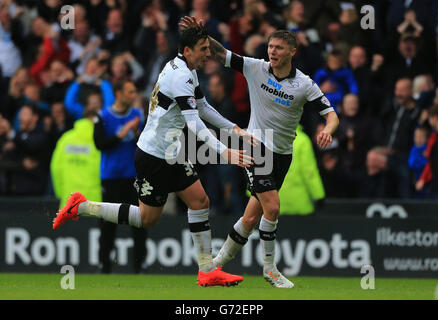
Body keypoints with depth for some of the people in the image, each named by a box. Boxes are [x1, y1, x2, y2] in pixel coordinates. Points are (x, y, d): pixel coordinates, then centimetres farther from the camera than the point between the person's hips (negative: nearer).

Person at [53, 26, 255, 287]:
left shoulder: (187, 71, 11)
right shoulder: (180, 76, -22)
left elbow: (202, 107, 25)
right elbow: (194, 123, -29)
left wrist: (235, 129, 20)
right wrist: (224, 152, -34)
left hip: (172, 155, 10)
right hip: (154, 156, -10)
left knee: (200, 200, 6)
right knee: (147, 219, -3)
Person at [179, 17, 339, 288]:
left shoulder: (304, 85, -7)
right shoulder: (256, 68, -5)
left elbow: (331, 115, -8)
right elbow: (220, 54, -1)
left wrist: (327, 130, -31)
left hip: (282, 154, 2)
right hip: (257, 146, -2)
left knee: (253, 217, 5)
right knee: (272, 207, -17)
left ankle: (223, 258, 26)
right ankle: (269, 268, -2)